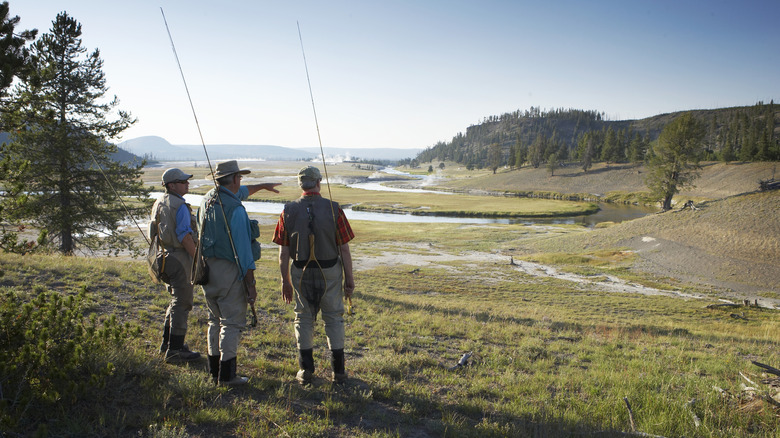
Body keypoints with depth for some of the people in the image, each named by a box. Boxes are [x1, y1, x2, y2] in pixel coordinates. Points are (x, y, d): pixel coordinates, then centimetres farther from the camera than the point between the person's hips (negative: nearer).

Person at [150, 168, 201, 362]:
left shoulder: (158, 203, 13)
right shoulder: (180, 206, -16)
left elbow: (154, 232, 18)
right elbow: (185, 236, -21)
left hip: (164, 257, 10)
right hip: (180, 258, -10)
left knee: (176, 300, 21)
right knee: (181, 303, -3)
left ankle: (167, 343, 28)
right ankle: (175, 349, 1)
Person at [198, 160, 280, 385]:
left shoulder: (208, 198, 7)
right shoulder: (235, 209, -18)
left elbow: (239, 192, 28)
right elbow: (243, 250, -19)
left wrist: (262, 186, 42)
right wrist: (250, 284, -14)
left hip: (207, 267, 8)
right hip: (229, 270, -8)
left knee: (216, 320, 18)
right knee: (232, 322, 0)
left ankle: (215, 370, 25)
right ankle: (227, 374, 4)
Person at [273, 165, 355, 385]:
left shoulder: (289, 211, -6)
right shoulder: (333, 209, -11)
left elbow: (283, 253, -4)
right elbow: (344, 249, -9)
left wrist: (285, 281, 7)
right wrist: (349, 278, 0)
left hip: (301, 274, 1)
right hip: (330, 272, -1)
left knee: (304, 318, 14)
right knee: (334, 318, 11)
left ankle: (306, 371, 19)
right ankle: (338, 371, 16)